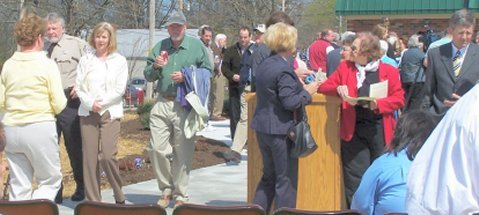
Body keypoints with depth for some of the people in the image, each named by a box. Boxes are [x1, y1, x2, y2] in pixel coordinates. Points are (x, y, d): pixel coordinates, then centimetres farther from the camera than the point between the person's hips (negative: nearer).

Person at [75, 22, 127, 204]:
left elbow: (120, 89, -2)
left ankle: (119, 197, 5)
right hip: (88, 113, 2)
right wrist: (90, 103, -11)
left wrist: (101, 102, -10)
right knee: (90, 157, 0)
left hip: (110, 113, -2)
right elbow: (79, 87, 5)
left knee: (107, 156, -12)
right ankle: (93, 200, 8)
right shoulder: (85, 60, 9)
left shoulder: (119, 60, 4)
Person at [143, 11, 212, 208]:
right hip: (162, 104, 3)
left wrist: (186, 77, -13)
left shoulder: (197, 46, 2)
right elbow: (148, 76, 12)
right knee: (156, 148, -1)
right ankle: (166, 189, 18)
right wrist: (155, 66, -9)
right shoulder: (159, 47, 10)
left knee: (183, 152, 2)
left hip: (186, 106, -3)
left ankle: (180, 195, 15)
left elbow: (207, 72, 1)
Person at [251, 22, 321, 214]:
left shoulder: (265, 65, 9)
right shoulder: (284, 70, -18)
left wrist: (298, 82, 17)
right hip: (280, 129, -9)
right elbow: (289, 102, -22)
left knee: (269, 175, 19)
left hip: (262, 127, 9)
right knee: (286, 179, 1)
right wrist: (307, 92, -7)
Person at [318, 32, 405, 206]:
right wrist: (338, 88, -9)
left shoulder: (389, 71, 6)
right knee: (355, 180, 0)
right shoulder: (345, 67, 12)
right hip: (354, 130, 1)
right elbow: (324, 87, 12)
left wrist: (378, 104, -15)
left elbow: (399, 98, 2)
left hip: (380, 130, -1)